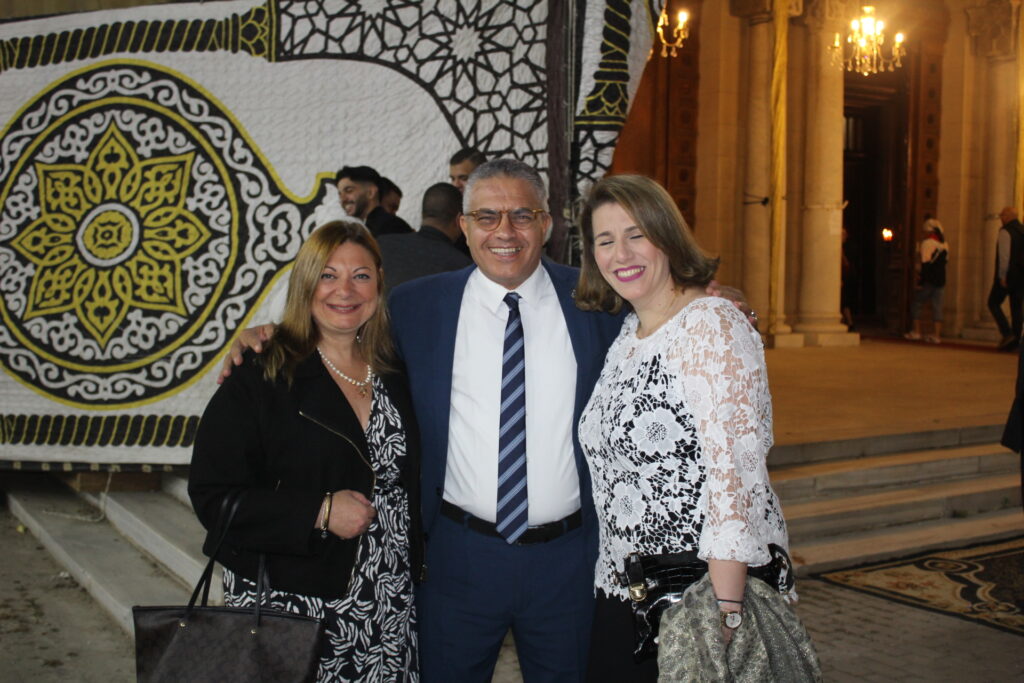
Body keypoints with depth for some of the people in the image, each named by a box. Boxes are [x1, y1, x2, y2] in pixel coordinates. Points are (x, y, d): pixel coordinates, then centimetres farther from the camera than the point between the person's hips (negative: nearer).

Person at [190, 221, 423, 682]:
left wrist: (415, 565, 6)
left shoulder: (394, 378, 7)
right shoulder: (261, 378, -8)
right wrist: (320, 512, -18)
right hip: (288, 608, -4)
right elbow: (212, 496, -12)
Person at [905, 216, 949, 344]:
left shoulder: (927, 243, -10)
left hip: (929, 280, -6)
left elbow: (925, 264, -14)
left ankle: (916, 332, 3)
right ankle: (936, 334, 0)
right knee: (937, 307, 4)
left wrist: (921, 281, -14)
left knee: (916, 303, 6)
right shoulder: (945, 245, 12)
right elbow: (945, 261, 16)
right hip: (941, 280, 6)